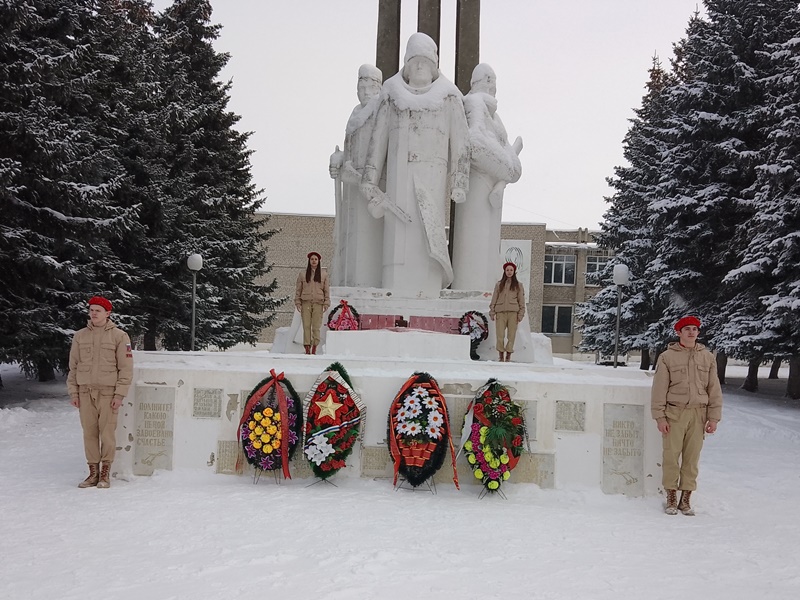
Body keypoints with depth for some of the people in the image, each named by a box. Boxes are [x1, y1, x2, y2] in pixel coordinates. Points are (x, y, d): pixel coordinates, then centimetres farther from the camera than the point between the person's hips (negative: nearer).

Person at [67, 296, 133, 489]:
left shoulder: (119, 336, -1)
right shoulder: (80, 336, 10)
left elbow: (126, 368, -4)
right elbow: (73, 366, 13)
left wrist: (119, 394, -9)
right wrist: (73, 392, 6)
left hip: (107, 392, -3)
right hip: (85, 391, 3)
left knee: (107, 433, -3)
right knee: (89, 433, 5)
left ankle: (105, 475, 7)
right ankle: (93, 473, 15)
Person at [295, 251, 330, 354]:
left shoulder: (324, 275, 10)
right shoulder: (302, 274, 9)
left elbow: (327, 290, 10)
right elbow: (298, 289, 10)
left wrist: (326, 304, 2)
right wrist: (298, 303, 3)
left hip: (318, 303, 0)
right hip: (306, 303, 0)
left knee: (316, 327, -2)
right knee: (306, 326, -4)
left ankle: (314, 349, 3)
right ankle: (307, 348, -2)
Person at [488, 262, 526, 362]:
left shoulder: (518, 285, 12)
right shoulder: (499, 284, 14)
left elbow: (521, 301, 8)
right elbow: (494, 299, 12)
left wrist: (521, 314, -2)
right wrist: (492, 312, 3)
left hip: (513, 312, 0)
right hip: (500, 312, 1)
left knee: (511, 335, -3)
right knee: (500, 335, -6)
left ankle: (508, 356, 4)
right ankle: (501, 356, 2)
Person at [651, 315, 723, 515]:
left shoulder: (708, 357, 9)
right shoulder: (667, 357, 0)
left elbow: (714, 389, 9)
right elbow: (659, 389, -1)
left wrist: (714, 417, 3)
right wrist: (659, 416, -6)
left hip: (698, 413, 2)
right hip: (674, 413, -2)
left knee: (692, 457, 6)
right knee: (671, 456, -1)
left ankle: (686, 499, 16)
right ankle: (671, 498, 11)